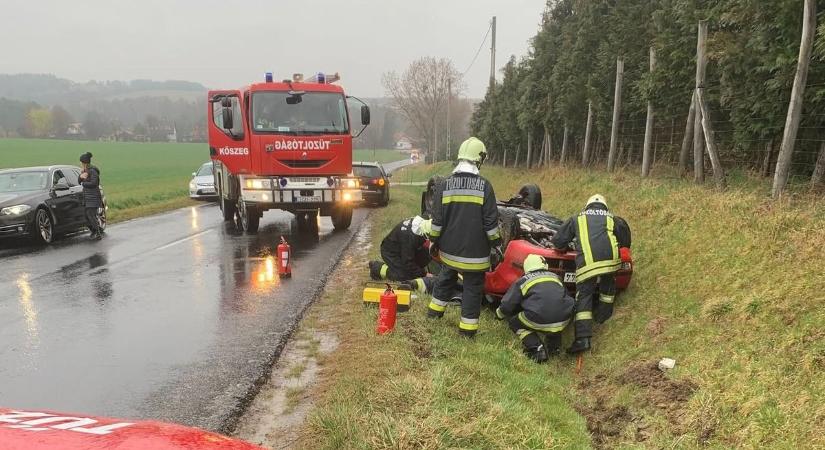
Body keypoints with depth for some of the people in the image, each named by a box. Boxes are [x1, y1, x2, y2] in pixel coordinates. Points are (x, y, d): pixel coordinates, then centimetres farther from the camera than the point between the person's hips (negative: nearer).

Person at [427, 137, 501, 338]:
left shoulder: (445, 184, -3)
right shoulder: (484, 185, -11)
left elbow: (437, 218, 0)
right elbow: (490, 221, -9)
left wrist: (433, 240, 12)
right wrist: (496, 242, 3)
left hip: (449, 247, 4)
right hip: (475, 250, -4)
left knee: (446, 277, 26)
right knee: (473, 287, 7)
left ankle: (435, 310, 39)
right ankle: (468, 326, 11)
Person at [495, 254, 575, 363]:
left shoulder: (522, 281, 13)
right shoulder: (555, 277, 24)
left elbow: (507, 305, 14)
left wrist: (499, 314, 37)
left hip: (539, 321, -4)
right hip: (564, 320, 5)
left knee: (514, 322, 21)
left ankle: (537, 349, 3)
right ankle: (554, 346, 20)